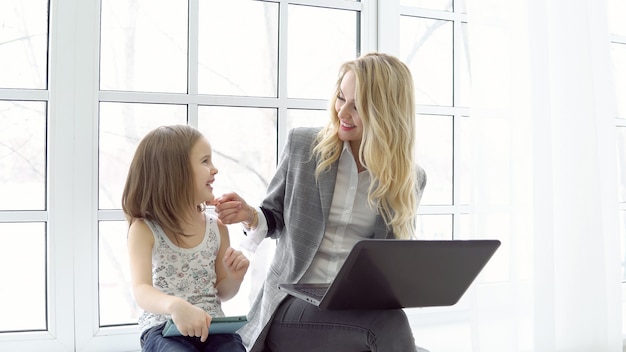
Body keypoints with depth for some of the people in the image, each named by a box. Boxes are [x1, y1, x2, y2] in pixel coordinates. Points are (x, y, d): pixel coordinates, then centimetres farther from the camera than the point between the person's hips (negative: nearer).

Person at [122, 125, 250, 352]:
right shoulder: (144, 229, -6)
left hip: (212, 327, 4)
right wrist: (175, 305, -40)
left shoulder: (217, 227, 6)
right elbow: (141, 291, -20)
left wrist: (234, 277, -6)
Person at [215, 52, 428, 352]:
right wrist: (251, 216, -12)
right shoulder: (302, 144, 0)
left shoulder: (408, 178, 2)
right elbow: (275, 217, 10)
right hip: (293, 303, -2)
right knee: (389, 325, -30)